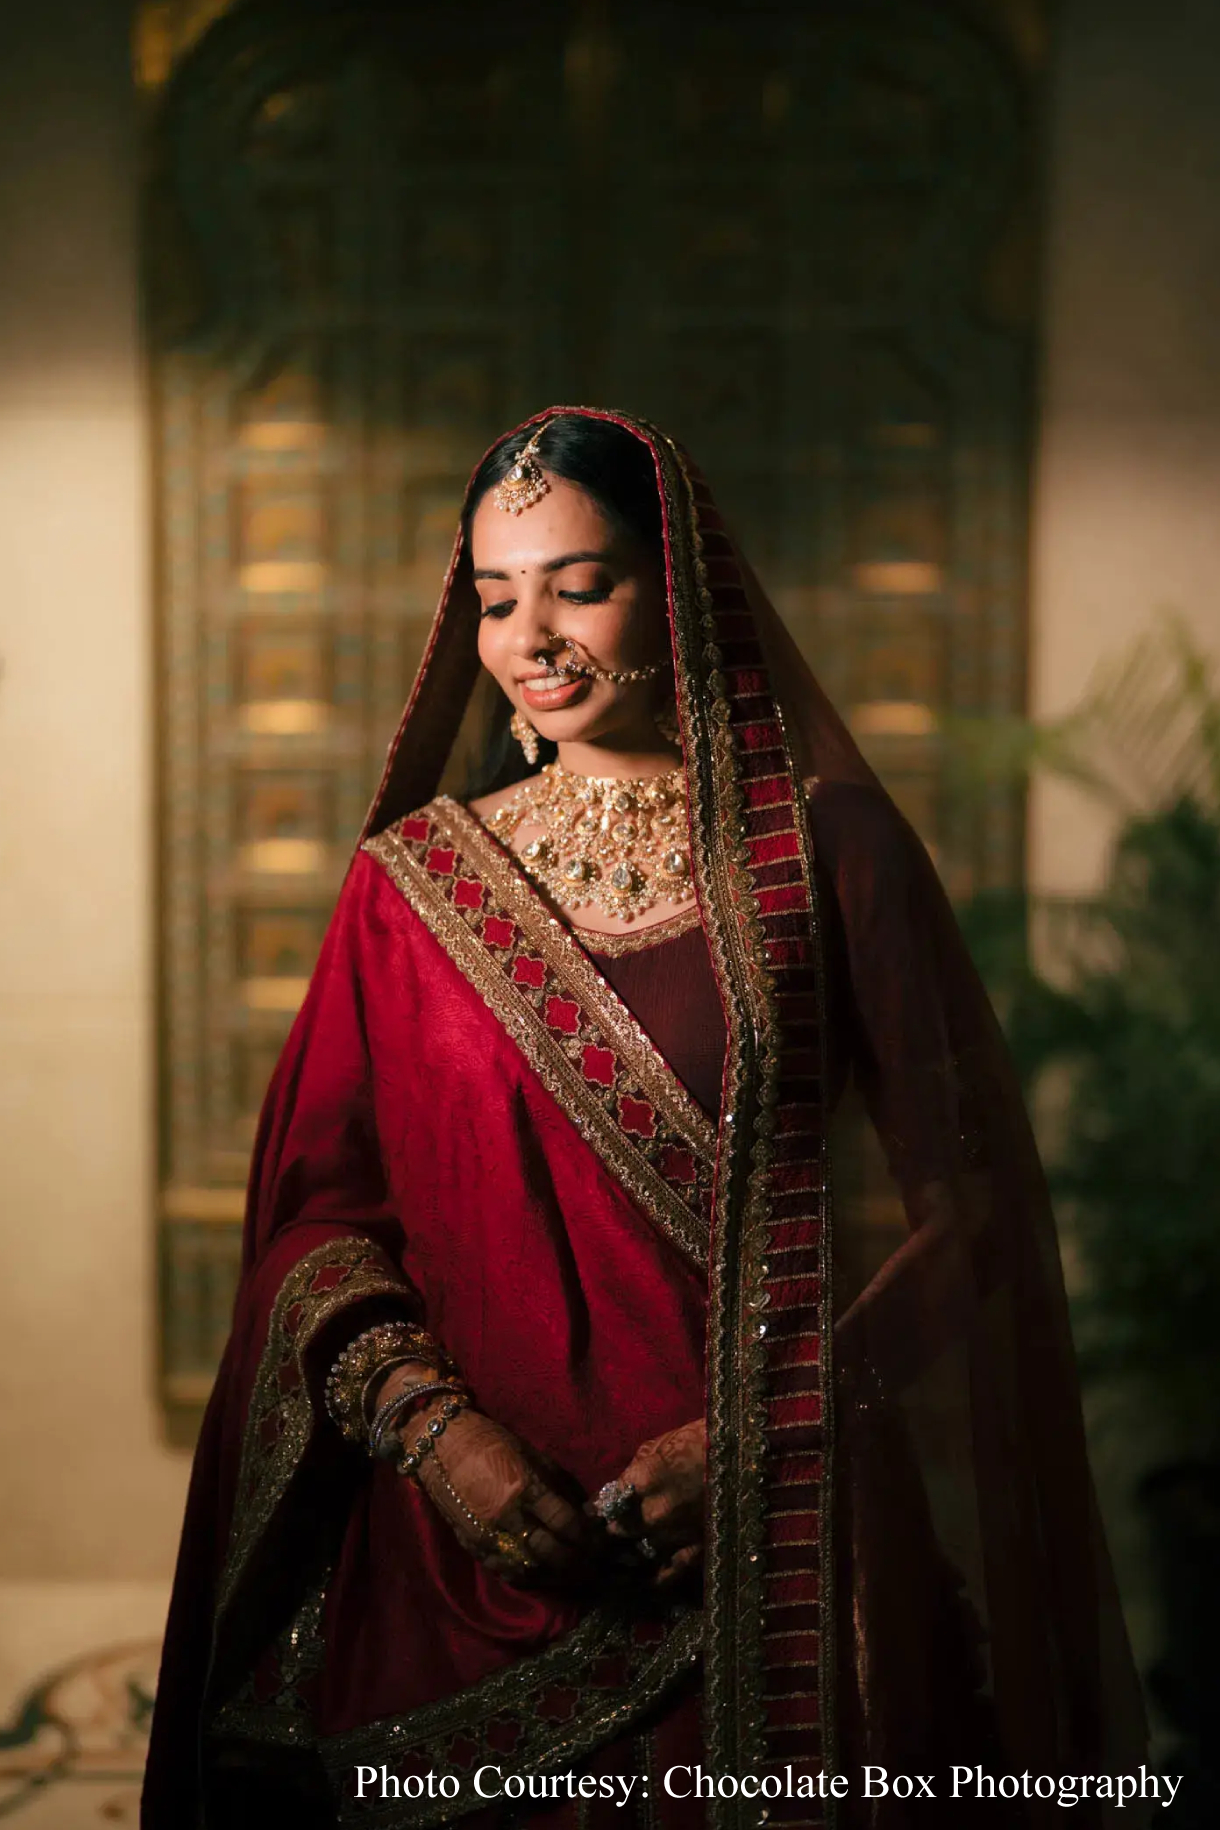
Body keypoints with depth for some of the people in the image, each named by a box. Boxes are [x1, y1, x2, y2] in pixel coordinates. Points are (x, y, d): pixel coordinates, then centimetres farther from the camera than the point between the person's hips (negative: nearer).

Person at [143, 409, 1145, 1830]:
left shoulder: (829, 843, -2)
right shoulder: (414, 877, 4)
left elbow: (961, 1191, -3)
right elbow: (318, 1206, 4)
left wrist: (751, 1438, -12)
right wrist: (430, 1425, -12)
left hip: (778, 1543, -1)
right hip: (472, 1545, 2)